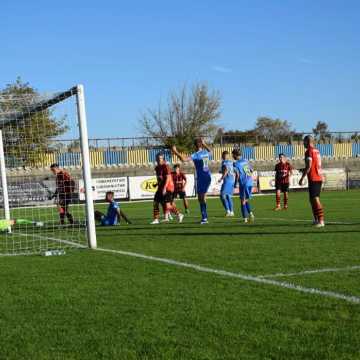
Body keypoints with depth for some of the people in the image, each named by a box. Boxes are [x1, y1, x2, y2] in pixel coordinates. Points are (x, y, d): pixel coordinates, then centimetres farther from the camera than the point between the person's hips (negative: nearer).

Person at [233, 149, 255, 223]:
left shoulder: (236, 164, -9)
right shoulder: (245, 161, 10)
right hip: (250, 182, 6)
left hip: (243, 183, -6)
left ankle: (245, 218, 2)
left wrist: (235, 183, -3)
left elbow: (237, 175, -15)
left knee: (243, 201, 3)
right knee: (247, 200, 18)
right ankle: (250, 213, 0)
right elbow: (251, 170, 16)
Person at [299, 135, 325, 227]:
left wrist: (302, 178, -13)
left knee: (315, 199, -10)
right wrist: (304, 170, 28)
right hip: (319, 178, 9)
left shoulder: (309, 152, -10)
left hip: (313, 179, -9)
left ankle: (321, 221, -16)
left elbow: (308, 166, -17)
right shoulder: (317, 151, 16)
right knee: (313, 199, 16)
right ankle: (316, 220, 22)